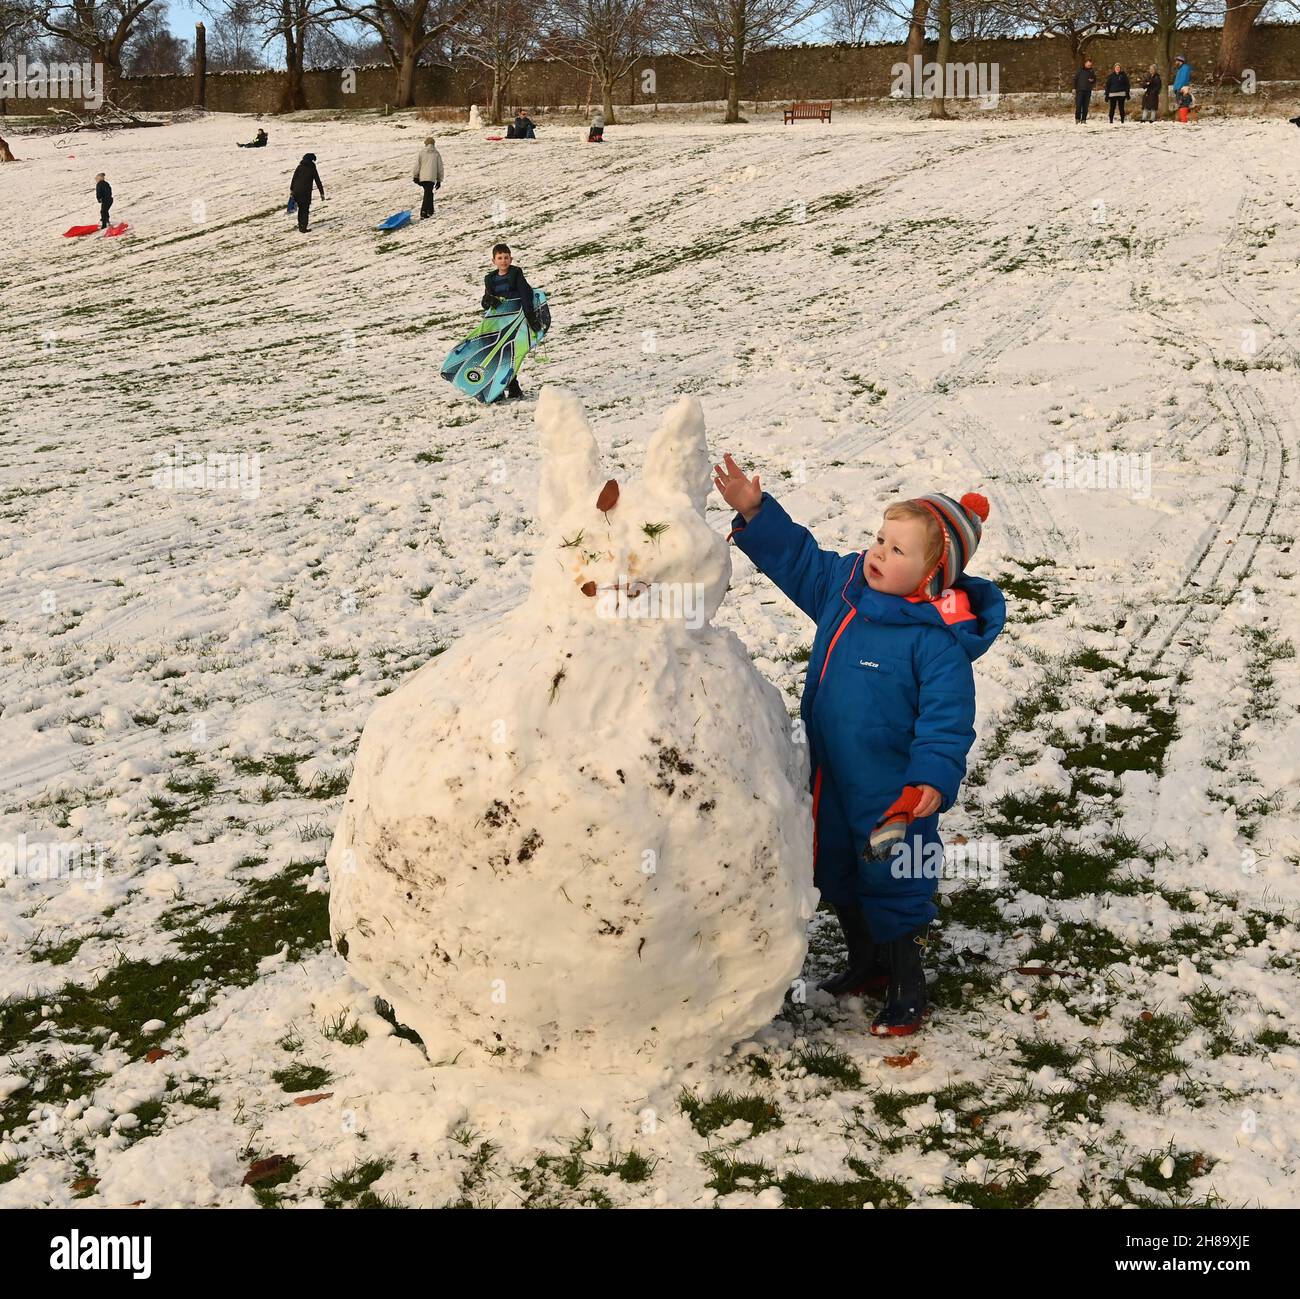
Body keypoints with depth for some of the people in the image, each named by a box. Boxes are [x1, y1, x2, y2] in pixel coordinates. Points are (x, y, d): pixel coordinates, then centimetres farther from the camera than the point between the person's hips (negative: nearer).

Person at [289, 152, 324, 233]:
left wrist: (291, 189, 18)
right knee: (305, 210, 4)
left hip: (297, 191, 4)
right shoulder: (312, 169, -2)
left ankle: (300, 225, 28)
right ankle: (303, 228, -2)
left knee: (301, 208, 20)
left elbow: (293, 179, 8)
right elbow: (318, 182, 0)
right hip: (306, 192, -4)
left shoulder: (299, 167, 5)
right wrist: (322, 193, 6)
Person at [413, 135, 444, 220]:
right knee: (428, 195, -8)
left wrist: (416, 176, 10)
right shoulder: (436, 153, 6)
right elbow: (440, 168, 8)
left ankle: (430, 210, 26)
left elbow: (417, 165, 3)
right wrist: (439, 180, 15)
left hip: (422, 177, 2)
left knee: (428, 193, 21)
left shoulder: (422, 152, 6)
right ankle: (423, 213, -21)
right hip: (431, 178, -2)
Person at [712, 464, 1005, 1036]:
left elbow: (946, 719, -25)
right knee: (837, 877, 25)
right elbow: (796, 557, 11)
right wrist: (754, 513, 1)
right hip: (830, 780, 8)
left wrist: (933, 778, -36)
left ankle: (908, 992, 28)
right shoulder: (843, 583, -3)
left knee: (893, 888, 7)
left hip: (893, 794, -8)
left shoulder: (937, 640, -25)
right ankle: (865, 962, 48)